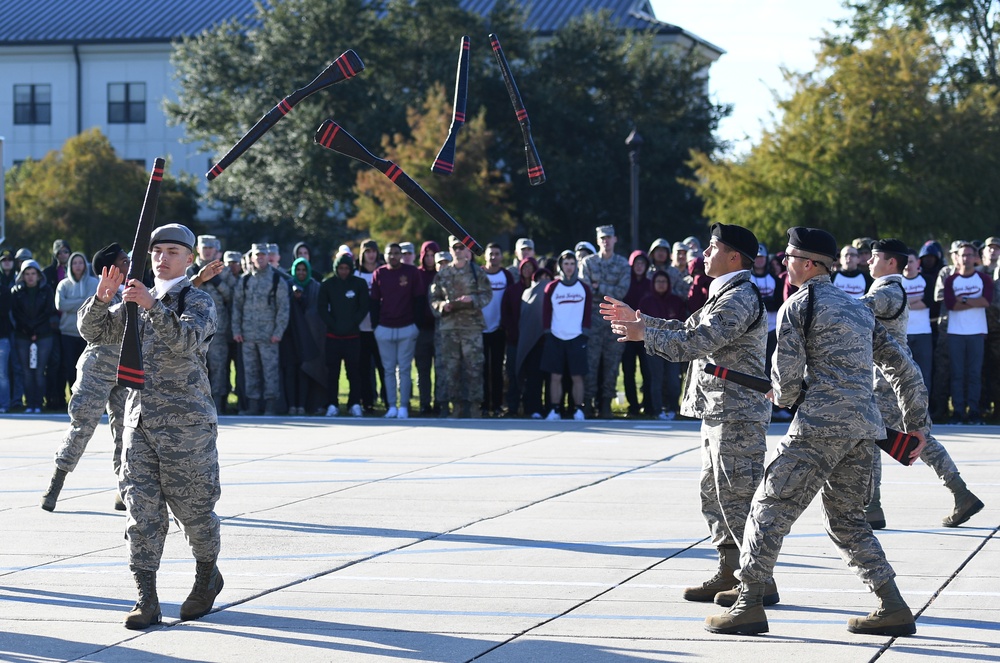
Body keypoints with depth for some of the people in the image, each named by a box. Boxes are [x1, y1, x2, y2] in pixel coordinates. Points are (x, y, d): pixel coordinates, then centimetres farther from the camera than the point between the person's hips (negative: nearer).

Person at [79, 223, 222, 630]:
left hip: (187, 422, -4)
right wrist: (102, 299, -13)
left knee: (192, 505, 3)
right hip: (140, 418, 4)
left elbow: (187, 340, -23)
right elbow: (93, 332, 6)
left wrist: (152, 305, -36)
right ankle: (146, 598, -5)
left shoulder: (199, 302, -3)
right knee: (142, 507, -4)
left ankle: (207, 575, 28)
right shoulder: (136, 302, 14)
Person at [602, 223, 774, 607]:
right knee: (714, 494, 14)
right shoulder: (725, 296, 18)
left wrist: (644, 334, -14)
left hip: (737, 414, -11)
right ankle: (729, 574, 20)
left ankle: (761, 582, -5)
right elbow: (688, 329, 23)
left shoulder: (740, 299, -17)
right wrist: (638, 319, 18)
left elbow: (694, 343, -23)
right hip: (718, 412, 11)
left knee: (738, 497, -9)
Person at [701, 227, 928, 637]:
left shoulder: (797, 306, -1)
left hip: (821, 424, -7)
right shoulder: (859, 309, 21)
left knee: (771, 508, -1)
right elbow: (904, 368, 21)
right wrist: (917, 424, 23)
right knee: (846, 519, 16)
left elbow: (787, 378, -8)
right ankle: (893, 608, 8)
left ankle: (749, 604, -6)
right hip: (865, 427, 7)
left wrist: (781, 397, 15)